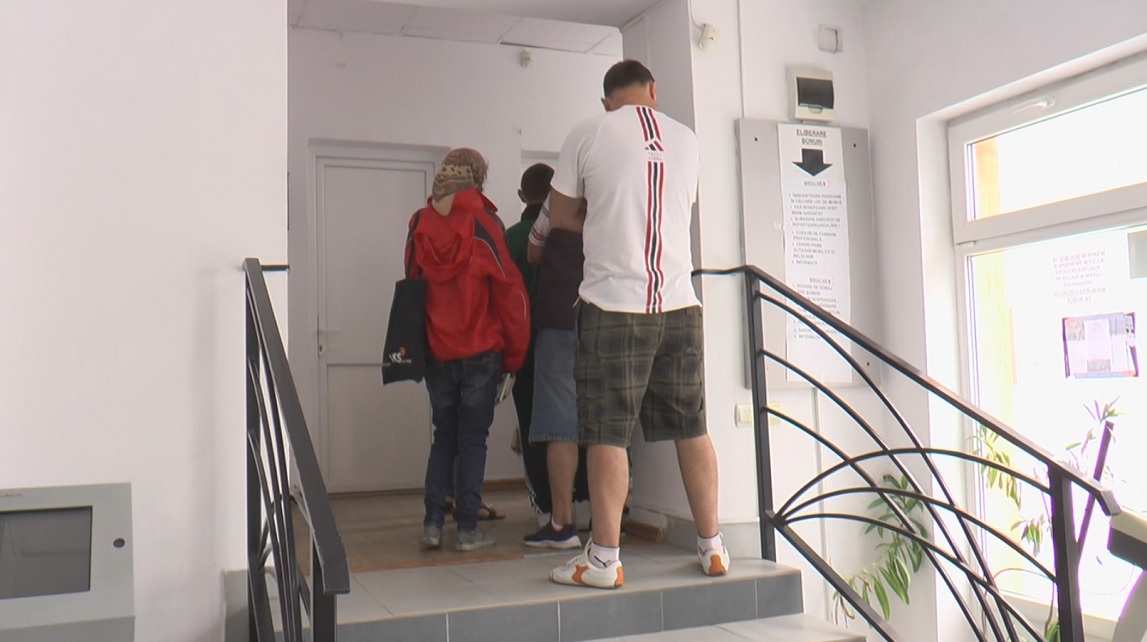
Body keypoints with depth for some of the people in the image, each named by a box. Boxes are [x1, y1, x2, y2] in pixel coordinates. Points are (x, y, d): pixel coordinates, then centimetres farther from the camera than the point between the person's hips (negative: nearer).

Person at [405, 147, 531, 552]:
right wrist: (515, 353, 1)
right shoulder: (484, 223, -9)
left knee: (443, 437, 14)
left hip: (436, 353, 3)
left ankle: (432, 525, 11)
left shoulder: (419, 225, 2)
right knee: (473, 440, 4)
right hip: (481, 352, -3)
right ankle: (468, 530, 6)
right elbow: (509, 291, -7)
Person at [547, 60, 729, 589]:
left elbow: (560, 216, 8)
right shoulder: (686, 140, 12)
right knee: (693, 429, 10)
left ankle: (604, 558, 4)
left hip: (613, 304, -3)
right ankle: (712, 547, 19)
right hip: (679, 303, 4)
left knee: (608, 434, 0)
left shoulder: (588, 134, 2)